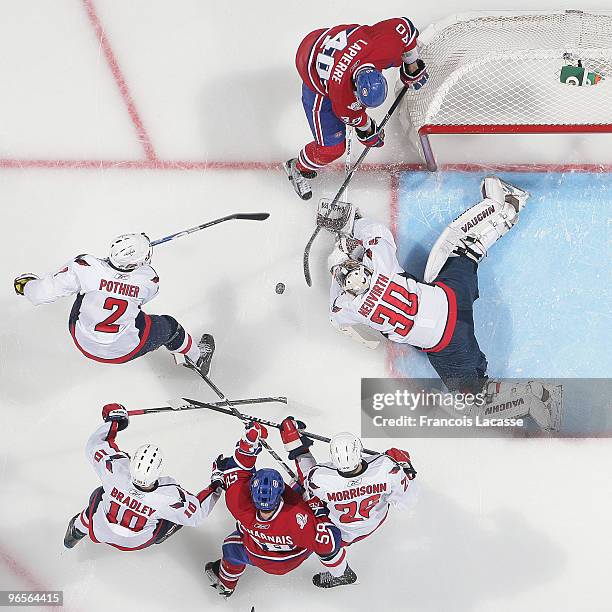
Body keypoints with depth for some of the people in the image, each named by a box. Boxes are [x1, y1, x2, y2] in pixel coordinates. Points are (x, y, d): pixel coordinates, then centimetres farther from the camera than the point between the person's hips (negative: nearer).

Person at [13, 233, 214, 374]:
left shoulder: (85, 267, -28)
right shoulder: (149, 279, -23)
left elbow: (42, 293, -21)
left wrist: (24, 284, 1)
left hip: (84, 343, 1)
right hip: (125, 351, -1)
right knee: (169, 326, 27)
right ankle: (197, 358, 55)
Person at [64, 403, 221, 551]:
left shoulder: (116, 471, -37)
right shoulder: (168, 496, -39)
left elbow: (94, 445, -19)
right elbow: (196, 515, -23)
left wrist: (112, 422, -7)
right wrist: (215, 486, -15)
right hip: (136, 543, -1)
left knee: (99, 494, 30)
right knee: (180, 511, 13)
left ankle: (78, 530, 51)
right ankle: (158, 537, 40)